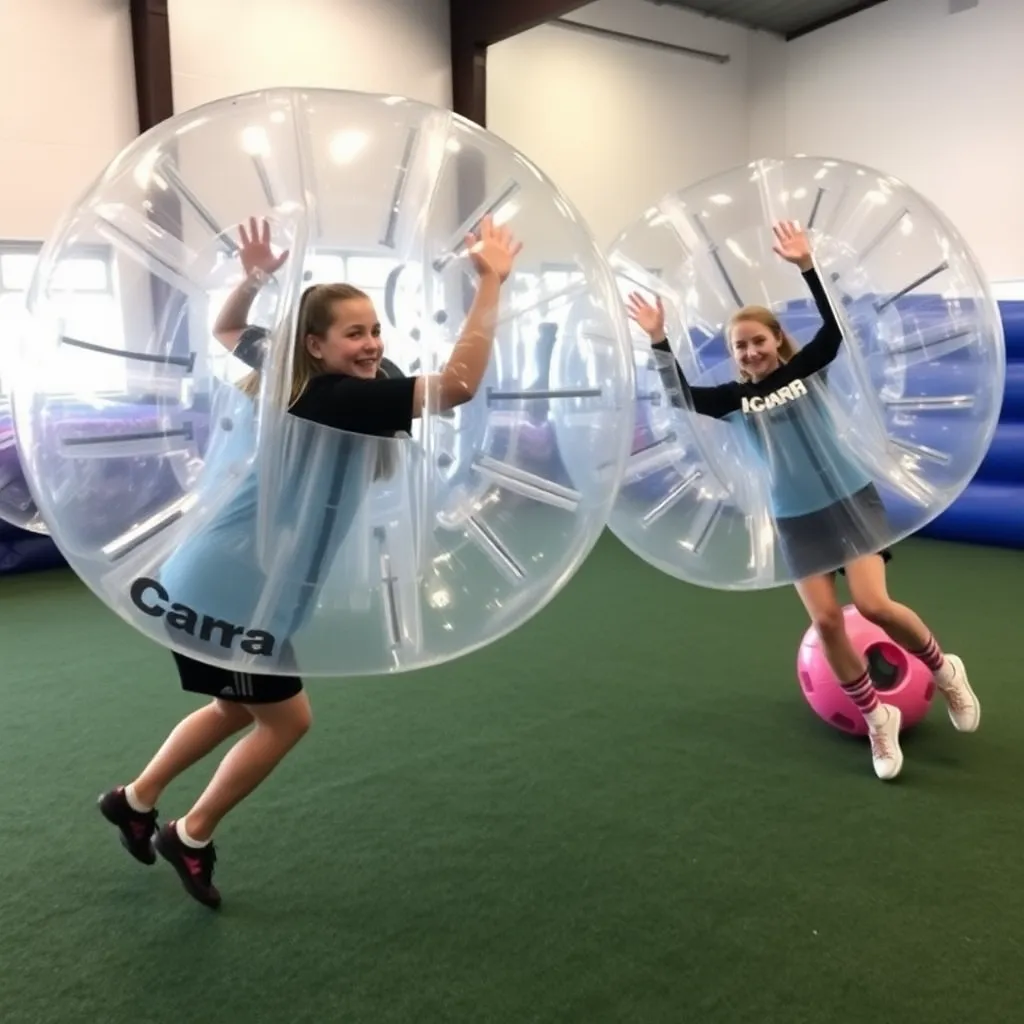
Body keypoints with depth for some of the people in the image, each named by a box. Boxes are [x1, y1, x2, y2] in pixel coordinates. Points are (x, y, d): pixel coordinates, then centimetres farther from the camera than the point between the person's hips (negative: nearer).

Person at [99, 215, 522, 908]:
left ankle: (134, 799, 44)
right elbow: (460, 383, -31)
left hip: (216, 583, 10)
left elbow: (225, 331, 27)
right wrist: (492, 281, -27)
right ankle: (190, 836, 25)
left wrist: (254, 278, 13)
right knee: (286, 719, 8)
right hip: (227, 592, -10)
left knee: (236, 710, 27)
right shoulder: (338, 398, -21)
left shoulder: (283, 378, 6)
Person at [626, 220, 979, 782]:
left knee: (874, 604, -13)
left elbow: (833, 329, -19)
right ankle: (876, 718, 16)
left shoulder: (805, 369, -1)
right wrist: (660, 342, -21)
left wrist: (807, 267, -28)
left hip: (849, 498, -2)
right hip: (795, 518, 3)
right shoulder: (736, 397, 2)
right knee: (826, 620, -2)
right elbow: (686, 399, -13)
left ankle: (944, 669, 16)